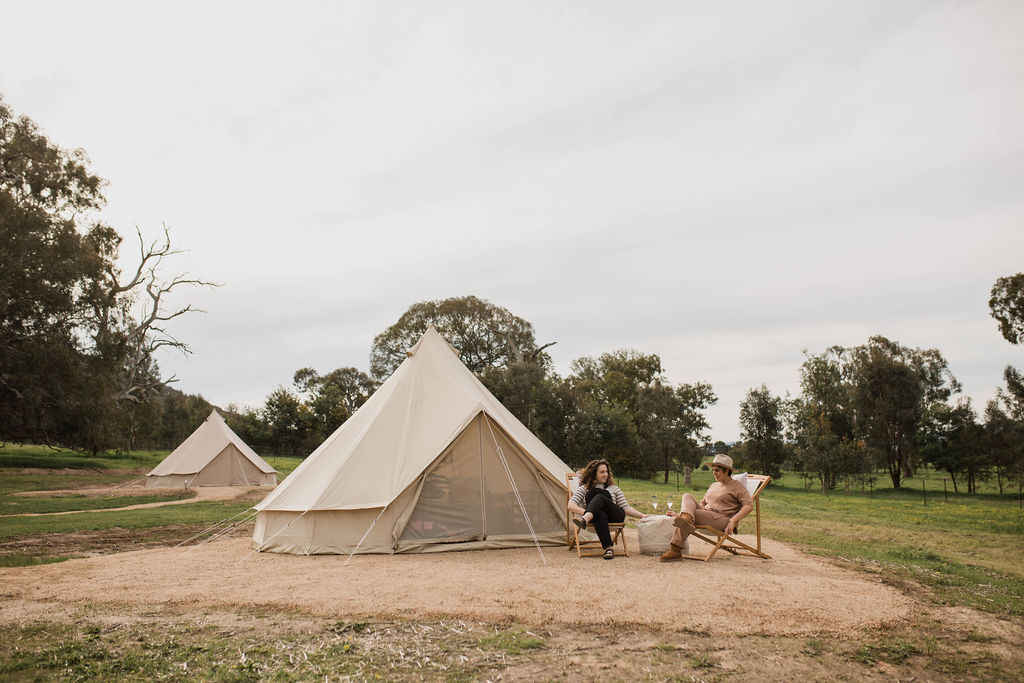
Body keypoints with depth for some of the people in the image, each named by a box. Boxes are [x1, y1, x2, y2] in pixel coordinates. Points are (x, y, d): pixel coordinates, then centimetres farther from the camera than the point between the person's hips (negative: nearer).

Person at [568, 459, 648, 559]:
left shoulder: (614, 489, 29)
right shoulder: (584, 489, 21)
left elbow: (626, 508, 23)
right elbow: (571, 505, 5)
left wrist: (642, 516, 8)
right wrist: (584, 512, -15)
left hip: (615, 517, 1)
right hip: (597, 517, -1)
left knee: (599, 496, -28)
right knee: (599, 513, -39)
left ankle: (584, 520, -54)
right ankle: (608, 548, -50)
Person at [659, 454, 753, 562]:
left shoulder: (737, 486, 3)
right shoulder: (713, 486, 27)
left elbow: (749, 505, -9)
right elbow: (702, 503, 32)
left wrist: (732, 521, -21)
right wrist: (679, 514, 20)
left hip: (722, 521, -7)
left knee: (691, 513, -28)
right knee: (687, 496, -15)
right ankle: (686, 517, -48)